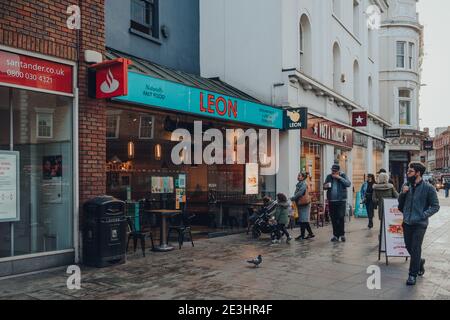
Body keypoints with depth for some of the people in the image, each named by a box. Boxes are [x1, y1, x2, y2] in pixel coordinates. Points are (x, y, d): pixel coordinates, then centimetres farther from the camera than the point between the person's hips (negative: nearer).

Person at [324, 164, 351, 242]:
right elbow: (324, 186, 15)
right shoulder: (329, 177, 8)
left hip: (341, 200, -3)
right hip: (332, 201, 3)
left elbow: (348, 184, -10)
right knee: (334, 219, 6)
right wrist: (325, 186, -9)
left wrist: (340, 178, -17)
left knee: (341, 217, -9)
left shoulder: (343, 176, 2)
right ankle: (336, 235, 16)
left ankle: (342, 234, 5)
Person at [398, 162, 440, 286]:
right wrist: (403, 193, -7)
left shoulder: (428, 188, -9)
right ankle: (419, 262, 42)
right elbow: (400, 203, 12)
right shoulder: (406, 186, 4)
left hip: (420, 223, -5)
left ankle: (413, 274, 11)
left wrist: (423, 215, -16)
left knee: (415, 248, -2)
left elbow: (435, 206, -5)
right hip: (407, 222, 5)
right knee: (409, 247, 13)